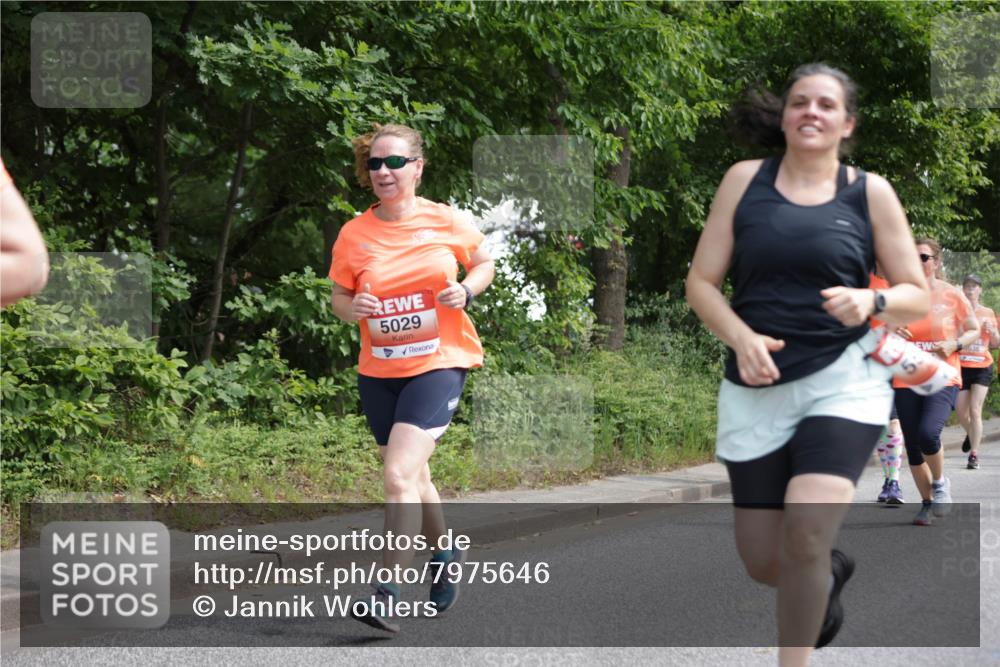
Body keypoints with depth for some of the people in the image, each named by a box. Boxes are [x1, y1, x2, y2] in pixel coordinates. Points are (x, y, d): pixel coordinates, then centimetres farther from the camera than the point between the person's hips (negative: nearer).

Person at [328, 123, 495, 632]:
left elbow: (483, 264, 12)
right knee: (412, 476, 19)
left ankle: (387, 594, -18)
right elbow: (338, 297, 9)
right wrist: (352, 309, -14)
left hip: (438, 365, -4)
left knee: (399, 476, -20)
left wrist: (465, 291, -9)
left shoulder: (446, 221, -5)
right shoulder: (354, 235, -2)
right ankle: (444, 554, 46)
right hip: (378, 372, 4)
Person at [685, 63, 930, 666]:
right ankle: (830, 572, 43)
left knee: (806, 530, -23)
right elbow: (701, 283, 4)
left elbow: (918, 297, 5)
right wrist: (742, 337, -15)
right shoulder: (745, 180, 3)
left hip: (844, 379, -2)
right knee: (764, 561, 7)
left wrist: (872, 301, -17)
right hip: (758, 387, 2)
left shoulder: (871, 192, 2)